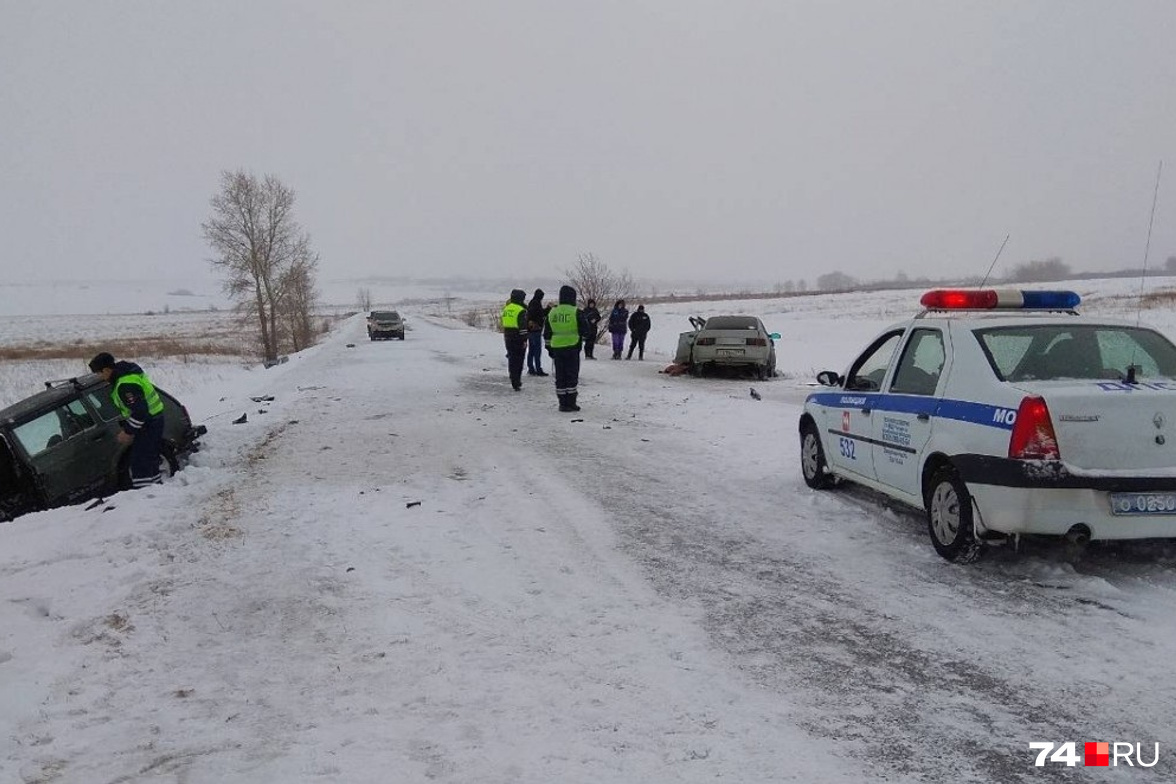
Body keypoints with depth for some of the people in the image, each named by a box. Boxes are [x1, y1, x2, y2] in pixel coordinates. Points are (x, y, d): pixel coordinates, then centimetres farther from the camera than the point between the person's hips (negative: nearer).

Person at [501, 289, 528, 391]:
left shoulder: (506, 309, 10)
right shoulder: (521, 310, -14)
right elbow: (523, 326, -17)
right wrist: (525, 339, -13)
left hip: (508, 338, 7)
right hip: (518, 339, -7)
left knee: (511, 359, 12)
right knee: (518, 361, -1)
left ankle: (515, 381, 16)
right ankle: (516, 383, -3)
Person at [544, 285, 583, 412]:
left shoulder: (552, 313, 7)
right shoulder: (575, 312, -9)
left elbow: (547, 334, 12)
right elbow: (584, 329, -5)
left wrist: (549, 349, 20)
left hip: (556, 348, 4)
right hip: (572, 347, -4)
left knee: (560, 376, 8)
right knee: (572, 375, 3)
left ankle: (563, 403, 10)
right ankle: (570, 403, 2)